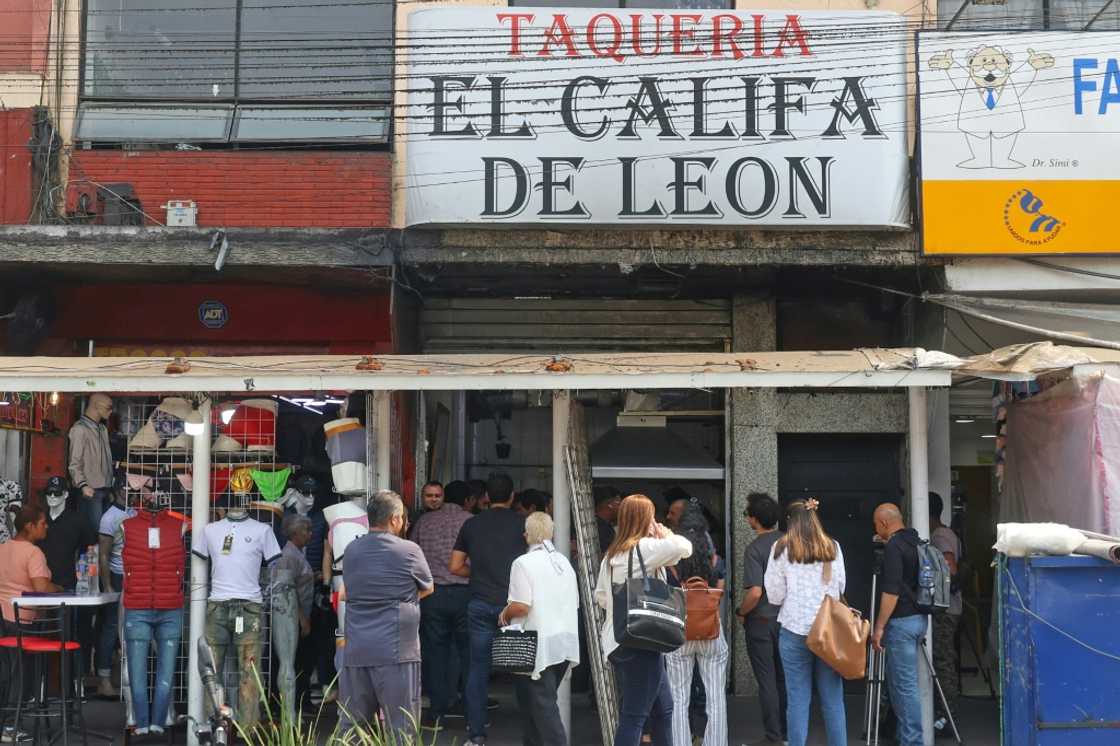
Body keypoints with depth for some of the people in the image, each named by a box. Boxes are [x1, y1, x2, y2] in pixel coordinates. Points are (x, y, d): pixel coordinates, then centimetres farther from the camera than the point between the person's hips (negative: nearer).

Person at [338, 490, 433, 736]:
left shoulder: (351, 550, 9)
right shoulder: (409, 551, -5)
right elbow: (427, 588, 10)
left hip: (355, 652, 5)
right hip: (395, 651, -5)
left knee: (351, 728, 10)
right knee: (401, 731, 0)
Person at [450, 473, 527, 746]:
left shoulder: (471, 525, 7)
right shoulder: (522, 523, 0)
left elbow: (455, 567, 8)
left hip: (480, 604, 2)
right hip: (513, 603, -2)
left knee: (478, 669, 6)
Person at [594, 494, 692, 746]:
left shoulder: (611, 553, 13)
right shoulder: (645, 547, -13)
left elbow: (600, 597, 18)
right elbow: (684, 547, -22)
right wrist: (665, 535, -2)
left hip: (616, 641, 9)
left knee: (663, 708, 19)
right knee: (634, 715, -4)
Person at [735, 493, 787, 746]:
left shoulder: (754, 549, -18)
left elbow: (755, 592, -24)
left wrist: (741, 612, -8)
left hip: (761, 622, -6)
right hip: (786, 618, 6)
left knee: (767, 681, 3)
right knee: (785, 678, 16)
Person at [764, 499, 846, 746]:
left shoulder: (782, 548, -3)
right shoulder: (833, 547, 3)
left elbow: (775, 596, -2)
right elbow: (840, 588, 11)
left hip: (795, 629, -2)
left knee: (798, 700, 2)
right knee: (833, 700, 7)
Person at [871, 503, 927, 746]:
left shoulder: (893, 547, -16)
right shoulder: (914, 541, 11)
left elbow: (891, 591, -21)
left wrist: (879, 627, -17)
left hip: (901, 621, -9)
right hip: (919, 618, 10)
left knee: (904, 685, -5)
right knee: (898, 680, 18)